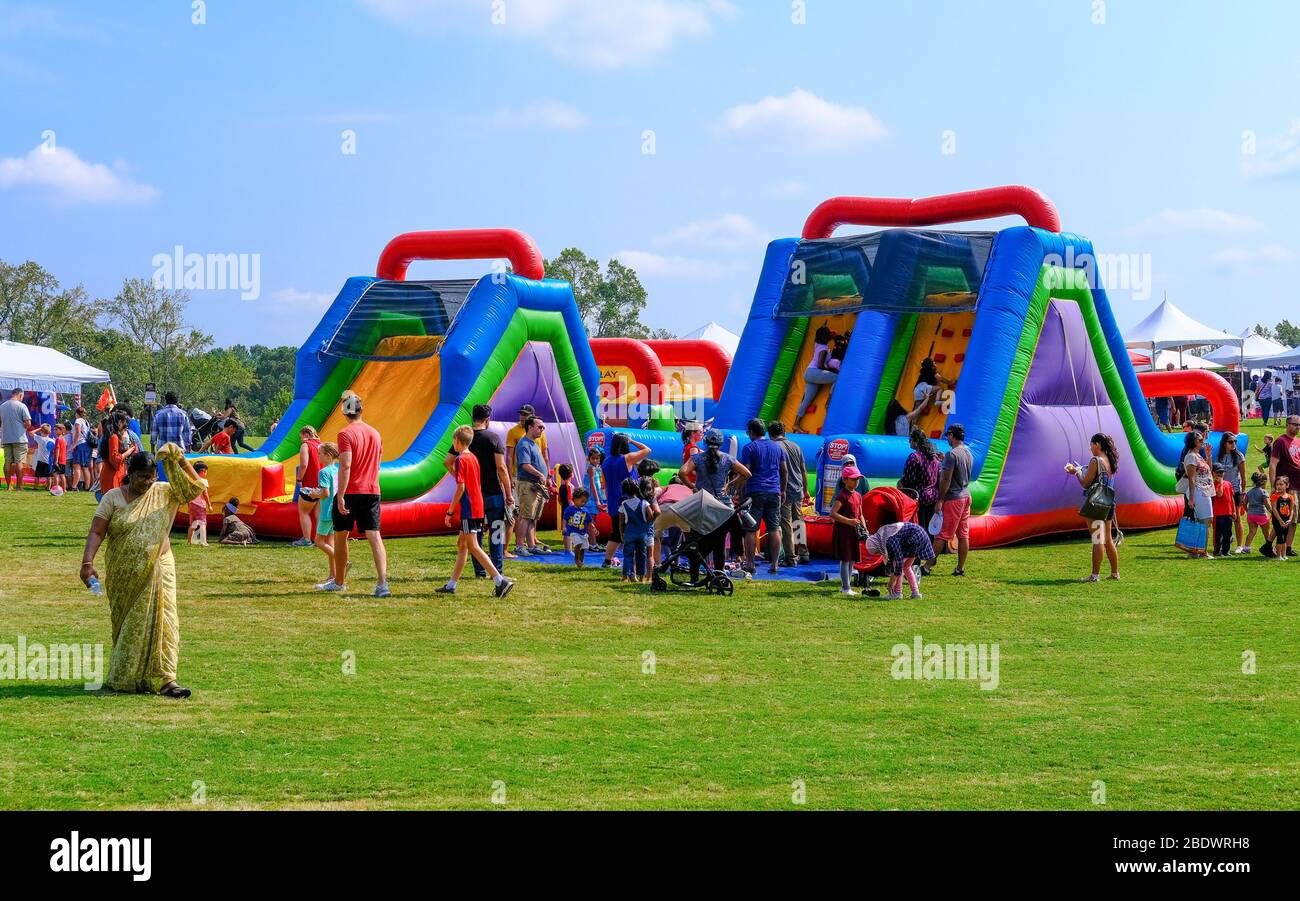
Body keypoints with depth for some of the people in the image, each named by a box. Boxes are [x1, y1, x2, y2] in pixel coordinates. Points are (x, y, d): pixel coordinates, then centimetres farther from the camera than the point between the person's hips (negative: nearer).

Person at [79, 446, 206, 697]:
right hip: (124, 575, -1)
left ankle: (165, 679, -12)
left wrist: (181, 461, -15)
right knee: (127, 625, 10)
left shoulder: (164, 493, 2)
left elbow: (195, 487, -3)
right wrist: (87, 563, -21)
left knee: (162, 621, -9)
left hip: (158, 570, 1)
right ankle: (124, 677, 22)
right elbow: (96, 533, -9)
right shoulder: (113, 497, -4)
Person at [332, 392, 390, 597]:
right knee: (374, 536, -4)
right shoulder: (375, 434, 10)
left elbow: (345, 466, -19)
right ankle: (382, 582, -19)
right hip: (372, 491, 5)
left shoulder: (346, 434, -11)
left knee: (340, 536, 13)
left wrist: (340, 496, -20)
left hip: (350, 492, -5)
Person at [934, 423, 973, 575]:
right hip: (966, 496, 8)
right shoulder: (969, 454, 11)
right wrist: (945, 460, 24)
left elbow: (946, 480, -18)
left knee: (942, 534, -5)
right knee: (963, 534, 8)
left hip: (953, 498, -8)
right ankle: (960, 568, 10)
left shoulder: (952, 454, -16)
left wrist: (940, 500, -13)